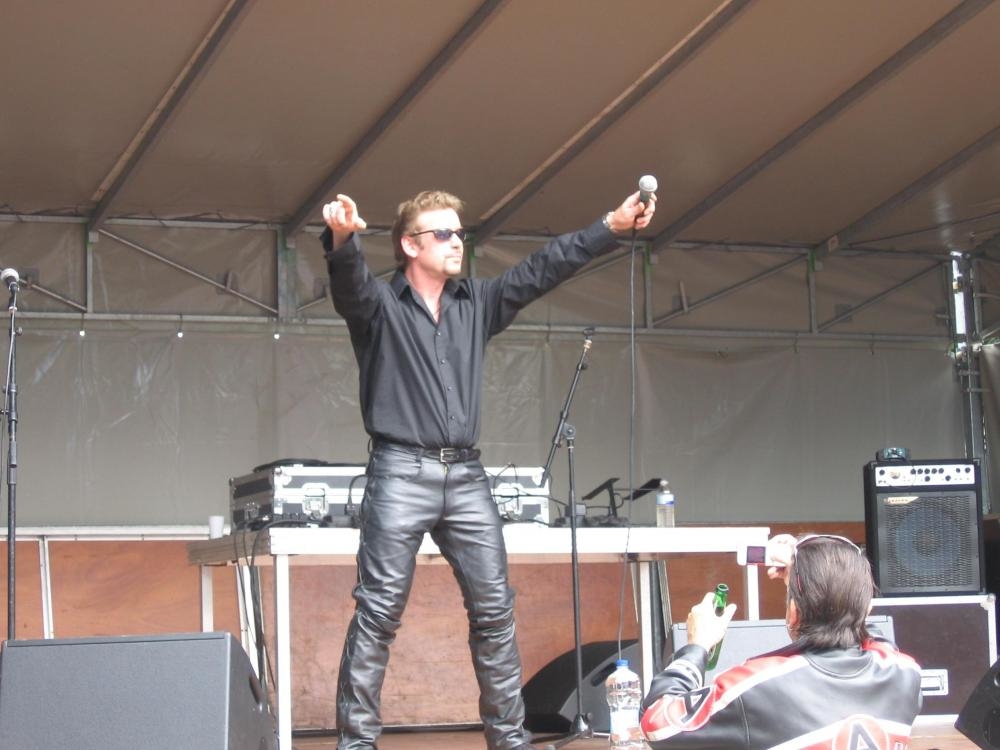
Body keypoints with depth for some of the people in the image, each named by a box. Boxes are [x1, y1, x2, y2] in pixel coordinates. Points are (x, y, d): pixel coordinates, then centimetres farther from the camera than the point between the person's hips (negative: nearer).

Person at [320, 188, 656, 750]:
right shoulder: (379, 304, 1)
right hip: (401, 473, -5)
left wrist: (613, 226, 2)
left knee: (495, 609, 4)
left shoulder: (478, 302, 16)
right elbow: (349, 280, -20)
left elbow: (543, 269, 11)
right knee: (379, 613, -7)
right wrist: (343, 237, -44)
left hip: (466, 477, 5)